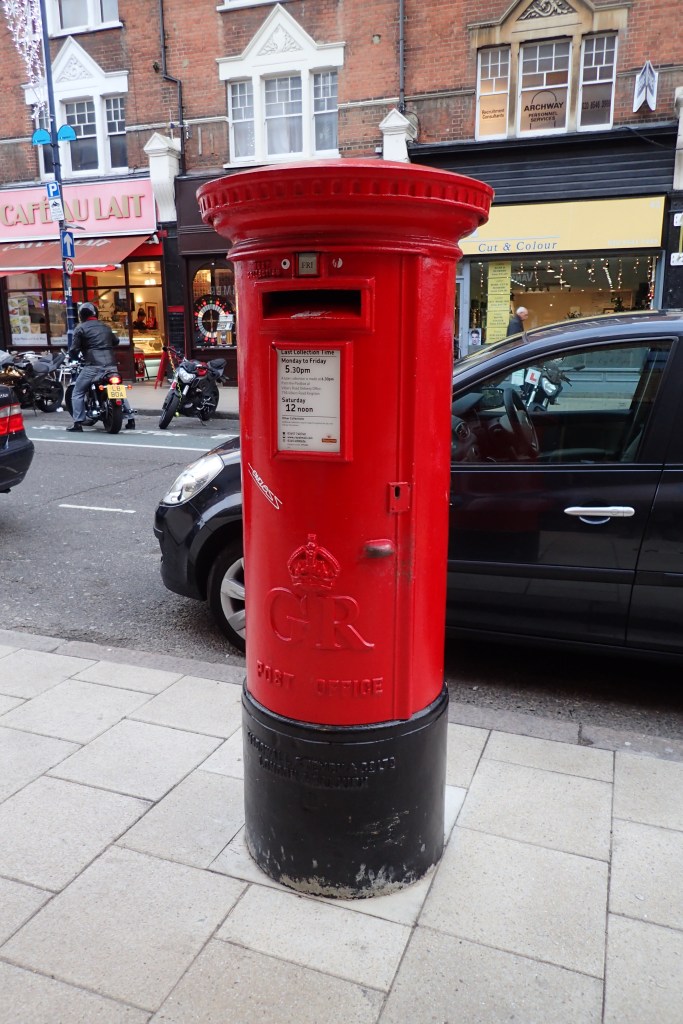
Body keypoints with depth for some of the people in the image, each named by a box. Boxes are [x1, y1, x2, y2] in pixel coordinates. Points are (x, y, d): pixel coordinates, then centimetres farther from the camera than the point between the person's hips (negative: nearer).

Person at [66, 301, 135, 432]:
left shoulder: (81, 328, 3)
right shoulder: (105, 327, 19)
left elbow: (74, 349, 0)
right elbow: (116, 341, 30)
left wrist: (73, 357, 21)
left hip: (93, 366, -5)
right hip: (111, 365, 5)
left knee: (77, 392, 5)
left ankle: (78, 423, -3)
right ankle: (130, 419, 15)